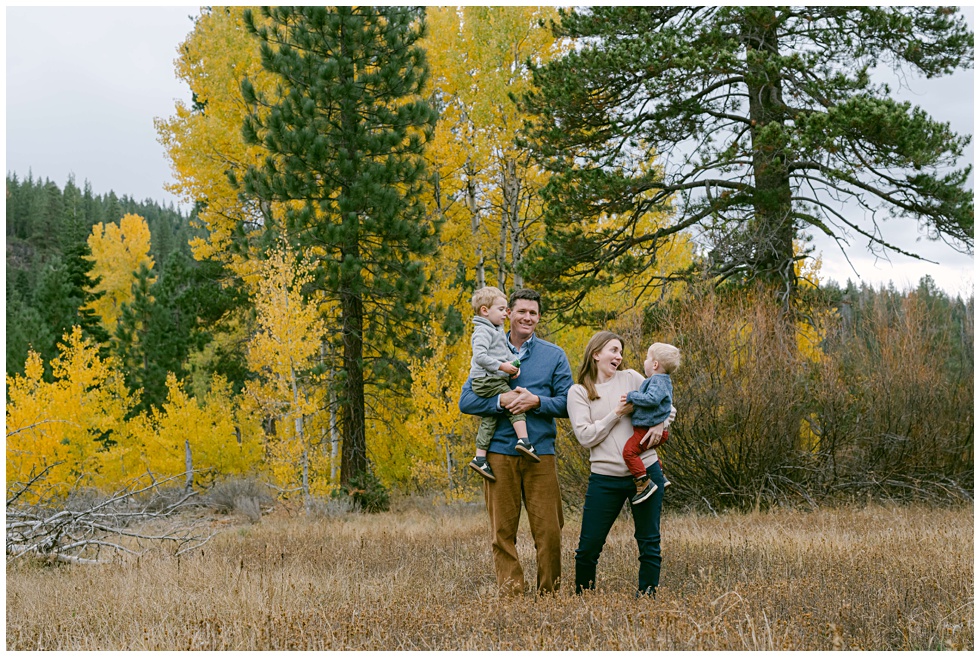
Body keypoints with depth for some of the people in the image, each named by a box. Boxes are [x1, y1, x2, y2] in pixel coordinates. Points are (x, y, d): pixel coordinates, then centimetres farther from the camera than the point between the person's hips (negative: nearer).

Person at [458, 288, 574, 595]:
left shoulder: (554, 355, 10)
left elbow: (568, 403, 5)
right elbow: (466, 401, 3)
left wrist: (537, 402, -13)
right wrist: (501, 400, -13)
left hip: (541, 452, 0)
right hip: (500, 452, 0)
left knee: (549, 529, -3)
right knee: (502, 530, 1)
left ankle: (549, 593, 9)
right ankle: (510, 592, 8)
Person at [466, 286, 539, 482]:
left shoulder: (498, 331, 22)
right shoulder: (483, 331, -10)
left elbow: (507, 353, 21)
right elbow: (479, 356, -22)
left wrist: (514, 365, 2)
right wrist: (501, 366, -22)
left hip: (495, 381, 10)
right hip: (487, 380, -10)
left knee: (489, 420, 8)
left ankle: (480, 458, 9)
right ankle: (523, 440, -21)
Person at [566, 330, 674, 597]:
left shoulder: (630, 378, 8)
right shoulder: (578, 392, 3)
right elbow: (585, 436, -7)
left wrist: (660, 424, -6)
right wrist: (617, 414, -12)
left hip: (645, 471, 2)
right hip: (605, 478, -2)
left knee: (649, 541, 6)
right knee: (588, 545, 1)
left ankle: (647, 595, 16)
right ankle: (582, 596, 19)